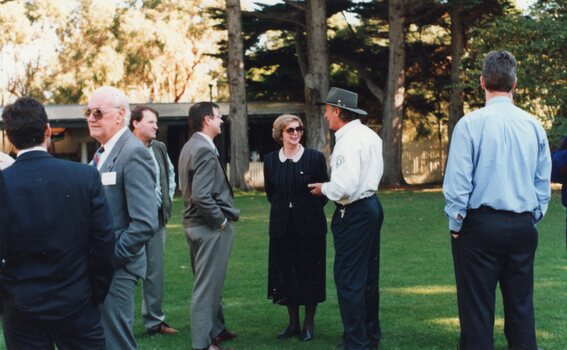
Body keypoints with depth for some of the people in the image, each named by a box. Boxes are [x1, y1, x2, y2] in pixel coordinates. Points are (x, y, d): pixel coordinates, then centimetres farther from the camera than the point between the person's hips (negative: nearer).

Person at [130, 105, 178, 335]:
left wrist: (168, 198, 16)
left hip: (157, 217, 6)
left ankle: (154, 321, 21)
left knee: (155, 272, 12)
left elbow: (170, 173, 25)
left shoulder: (159, 148, 9)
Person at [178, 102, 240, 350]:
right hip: (210, 227, -10)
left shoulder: (190, 146, 11)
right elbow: (201, 196, -28)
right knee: (207, 286, -2)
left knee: (211, 282, 21)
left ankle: (216, 329, 35)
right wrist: (222, 221, -16)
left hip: (196, 223, 10)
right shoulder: (205, 150, -20)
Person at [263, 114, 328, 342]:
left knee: (309, 272, 4)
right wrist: (283, 207, 11)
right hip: (282, 226, 3)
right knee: (286, 274, 7)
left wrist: (309, 211, 2)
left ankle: (309, 325, 15)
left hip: (309, 225, -3)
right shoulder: (270, 160, 2)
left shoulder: (315, 157, -6)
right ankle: (293, 323, 20)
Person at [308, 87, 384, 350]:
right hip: (372, 205, 10)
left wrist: (323, 188, -7)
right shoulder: (370, 135, 10)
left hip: (354, 213, -10)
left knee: (348, 279, -2)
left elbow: (345, 187, -26)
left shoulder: (348, 141, -19)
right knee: (368, 276, 18)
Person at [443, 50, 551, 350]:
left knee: (477, 312, 2)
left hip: (481, 224, -4)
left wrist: (456, 225, 2)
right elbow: (544, 183, 8)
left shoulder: (471, 123, -10)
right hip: (523, 227, 4)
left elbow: (457, 182, -10)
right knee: (521, 308, 12)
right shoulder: (534, 126, 3)